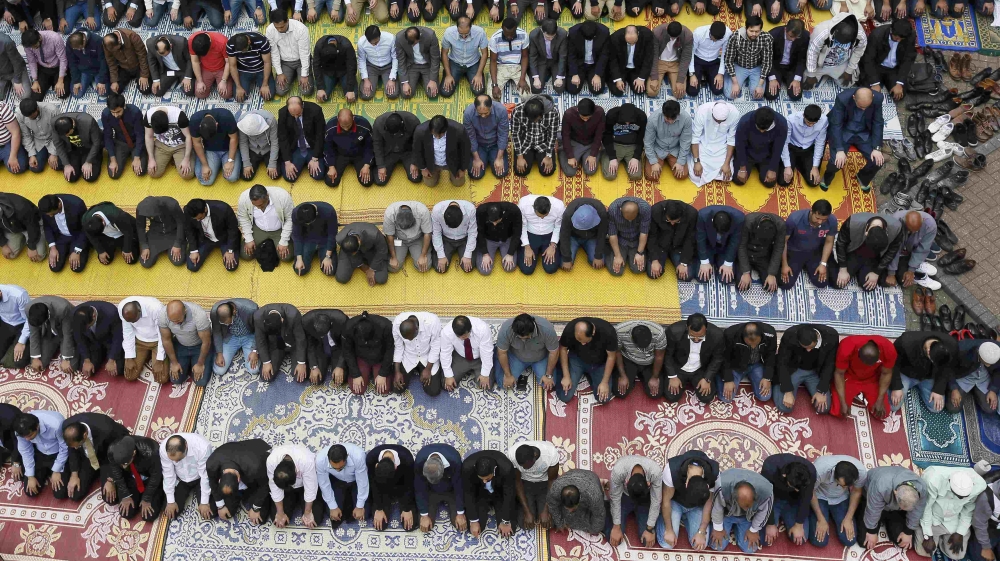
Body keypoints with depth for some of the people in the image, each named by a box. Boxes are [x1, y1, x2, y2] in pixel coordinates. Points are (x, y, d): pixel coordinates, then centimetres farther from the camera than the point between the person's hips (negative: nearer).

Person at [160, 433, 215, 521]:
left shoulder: (202, 447, -40)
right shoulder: (164, 448, -32)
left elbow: (205, 476, -26)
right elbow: (168, 475, -17)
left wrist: (204, 502, -17)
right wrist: (170, 501, -9)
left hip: (199, 478, -2)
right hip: (180, 479, 2)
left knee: (210, 513, -10)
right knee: (170, 513, -5)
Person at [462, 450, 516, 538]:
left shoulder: (506, 468, -38)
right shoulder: (467, 467, -35)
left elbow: (508, 495, -24)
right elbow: (469, 494, -21)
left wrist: (505, 521, -16)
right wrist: (473, 521, -19)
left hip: (500, 492, 0)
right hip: (479, 492, 1)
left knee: (508, 532, -9)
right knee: (473, 529, -12)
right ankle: (487, 506, 17)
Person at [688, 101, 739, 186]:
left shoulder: (734, 113, -26)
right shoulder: (702, 111, -29)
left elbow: (732, 140, -12)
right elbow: (695, 137, -18)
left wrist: (727, 163, -16)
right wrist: (696, 161, -22)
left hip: (722, 146, 1)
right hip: (703, 145, -1)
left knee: (726, 176, -12)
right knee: (696, 175, -12)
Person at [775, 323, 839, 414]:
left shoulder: (831, 336, -27)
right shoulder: (789, 336, -32)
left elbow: (829, 365, -13)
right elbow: (782, 363, -19)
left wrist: (821, 391, -16)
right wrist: (788, 391, -24)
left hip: (816, 372, 2)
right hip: (794, 370, -2)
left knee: (823, 408, -12)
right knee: (784, 407, -17)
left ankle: (806, 385, 18)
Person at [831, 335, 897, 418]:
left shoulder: (888, 349, -31)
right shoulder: (846, 348, -37)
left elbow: (886, 374, -12)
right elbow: (839, 373, -21)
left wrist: (880, 401, -14)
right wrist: (843, 402, -23)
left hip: (872, 379, 2)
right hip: (850, 377, -2)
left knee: (883, 413, -9)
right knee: (837, 411, -15)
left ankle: (864, 394, 20)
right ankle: (853, 395, 16)